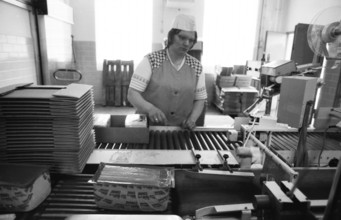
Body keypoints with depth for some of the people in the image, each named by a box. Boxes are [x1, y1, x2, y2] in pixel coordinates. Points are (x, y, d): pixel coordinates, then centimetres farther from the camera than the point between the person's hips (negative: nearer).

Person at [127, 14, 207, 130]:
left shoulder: (196, 66, 5)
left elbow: (200, 99, 11)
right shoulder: (151, 61, -4)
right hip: (148, 127, -2)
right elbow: (132, 94, -8)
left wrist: (192, 118, -7)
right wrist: (150, 108, -27)